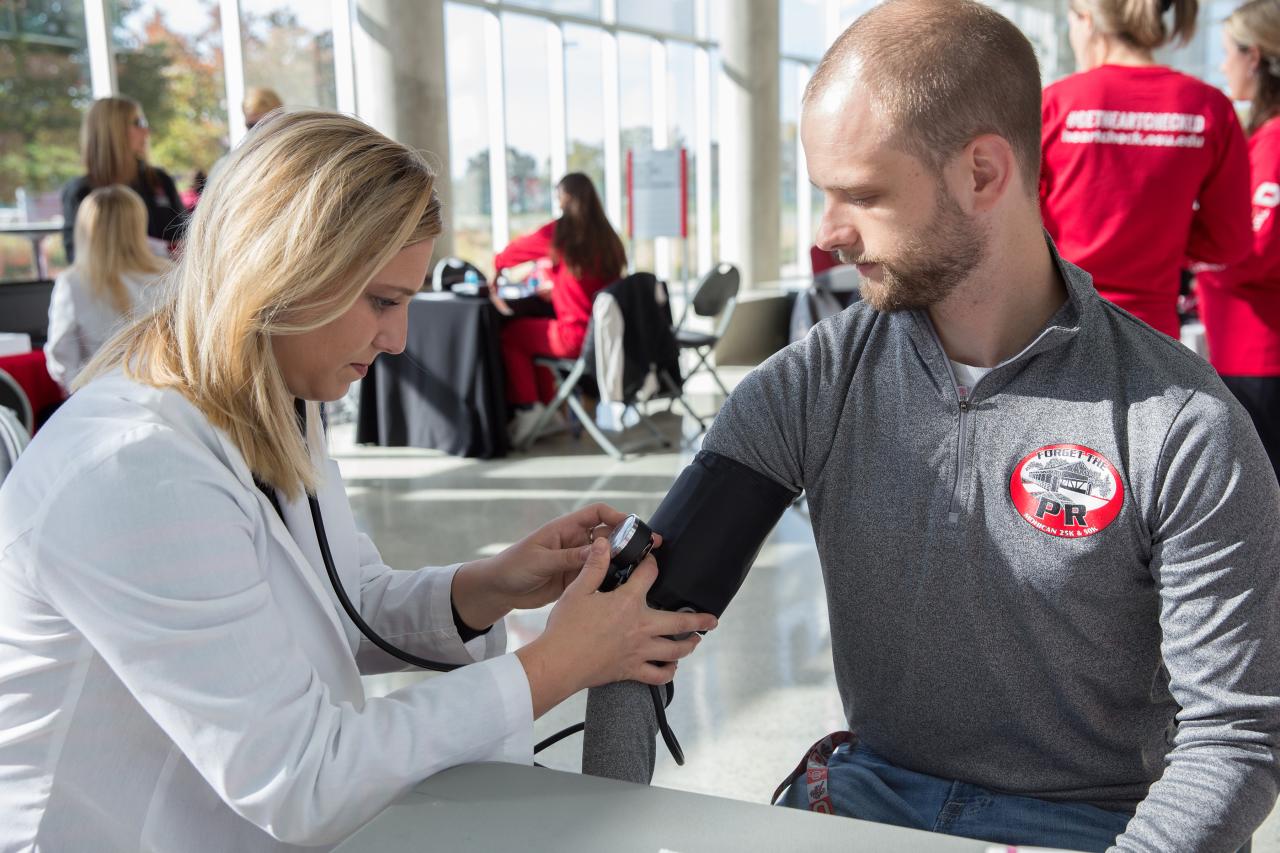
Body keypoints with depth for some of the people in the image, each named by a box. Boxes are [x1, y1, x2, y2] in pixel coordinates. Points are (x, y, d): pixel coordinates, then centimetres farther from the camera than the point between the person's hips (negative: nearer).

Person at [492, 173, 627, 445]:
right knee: (535, 329, 27)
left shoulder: (558, 233, -10)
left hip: (577, 338, -6)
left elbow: (515, 250, 7)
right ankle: (548, 408, 28)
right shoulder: (607, 236, 6)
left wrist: (497, 266, 28)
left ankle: (526, 406, 17)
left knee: (509, 335, 16)